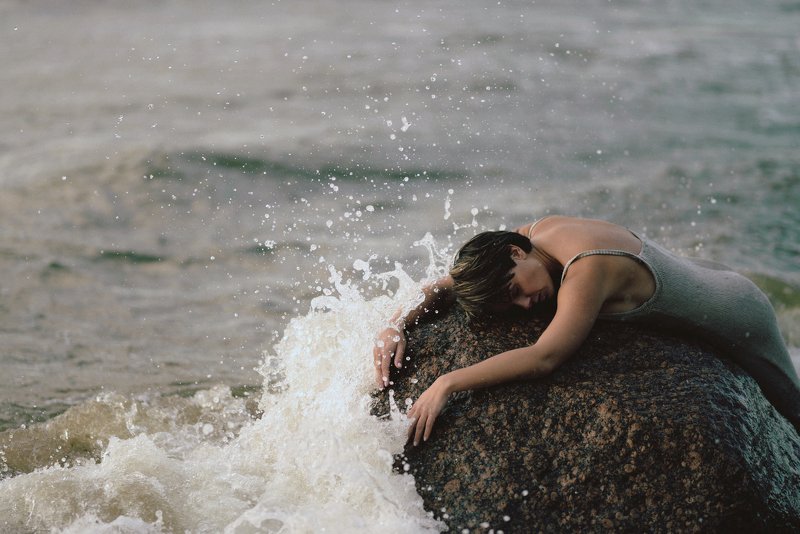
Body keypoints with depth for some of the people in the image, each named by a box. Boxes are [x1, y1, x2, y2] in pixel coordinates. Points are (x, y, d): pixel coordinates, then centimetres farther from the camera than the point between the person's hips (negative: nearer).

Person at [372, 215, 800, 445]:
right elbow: (445, 285, -9)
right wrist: (397, 324, -25)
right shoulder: (535, 231, -18)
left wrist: (448, 382, -54)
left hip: (741, 317, -7)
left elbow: (545, 357, -52)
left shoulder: (587, 272, -42)